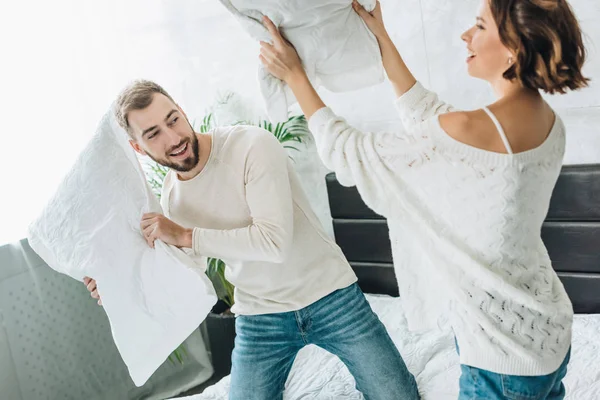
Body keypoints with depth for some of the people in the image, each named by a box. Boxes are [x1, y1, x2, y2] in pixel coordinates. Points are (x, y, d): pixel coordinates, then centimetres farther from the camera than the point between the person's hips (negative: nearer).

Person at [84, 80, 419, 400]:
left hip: (329, 295, -4)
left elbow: (275, 242, -29)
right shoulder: (171, 197, -3)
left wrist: (185, 236, -25)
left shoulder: (252, 145, -21)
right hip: (259, 319, 4)